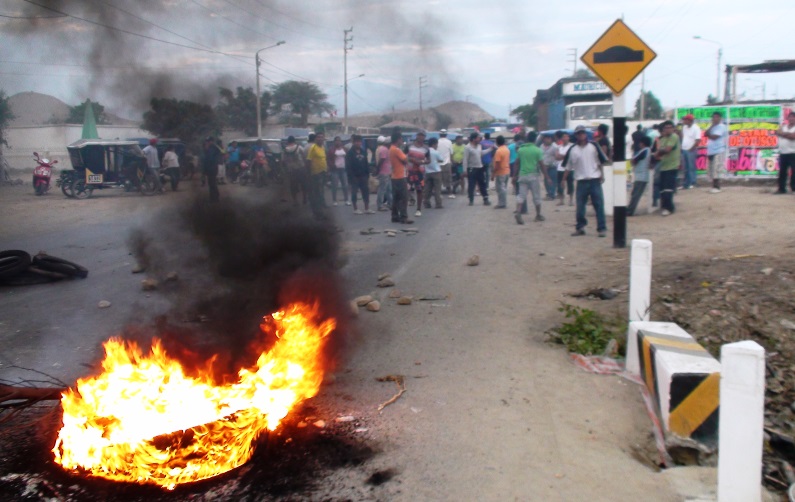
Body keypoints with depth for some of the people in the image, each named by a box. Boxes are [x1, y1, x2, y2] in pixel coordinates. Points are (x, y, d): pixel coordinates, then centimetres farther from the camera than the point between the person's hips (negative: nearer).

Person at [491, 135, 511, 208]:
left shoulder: (498, 151, -20)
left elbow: (497, 164, -22)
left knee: (500, 189, -2)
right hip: (507, 171, 9)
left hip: (500, 173, -9)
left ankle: (501, 204, 1)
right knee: (504, 188, 15)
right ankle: (504, 203, 19)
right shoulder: (507, 149, 7)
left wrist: (493, 174, -16)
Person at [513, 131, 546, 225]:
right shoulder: (537, 150, -6)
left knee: (521, 195, 2)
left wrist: (515, 175, 14)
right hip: (533, 175, -3)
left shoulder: (521, 149, 5)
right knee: (536, 196, 9)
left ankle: (518, 212, -18)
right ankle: (538, 215, 18)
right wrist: (546, 176, 0)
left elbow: (517, 163, 7)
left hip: (522, 175, 3)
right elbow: (541, 164, -7)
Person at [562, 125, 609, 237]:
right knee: (580, 206, 5)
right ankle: (580, 227, 19)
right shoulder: (572, 149, 4)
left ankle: (602, 228, 4)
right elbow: (568, 166, 8)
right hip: (581, 181, 1)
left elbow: (601, 162, 7)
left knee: (599, 205, -1)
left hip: (595, 180, -1)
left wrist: (602, 175, 1)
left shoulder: (593, 146, 3)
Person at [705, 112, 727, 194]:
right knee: (712, 171, 8)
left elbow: (714, 137, -15)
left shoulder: (721, 127, -5)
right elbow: (705, 134, 10)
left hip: (718, 151, -9)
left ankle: (717, 187, -9)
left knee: (716, 170, -11)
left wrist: (708, 135, 4)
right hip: (710, 151, 9)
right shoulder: (713, 127, 22)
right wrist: (711, 126, 0)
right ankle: (714, 186, 12)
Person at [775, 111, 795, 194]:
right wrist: (788, 134, -11)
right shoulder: (783, 126, 15)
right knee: (782, 172, 8)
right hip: (782, 153, 5)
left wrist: (784, 134, -6)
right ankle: (781, 188, 14)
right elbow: (778, 133, -1)